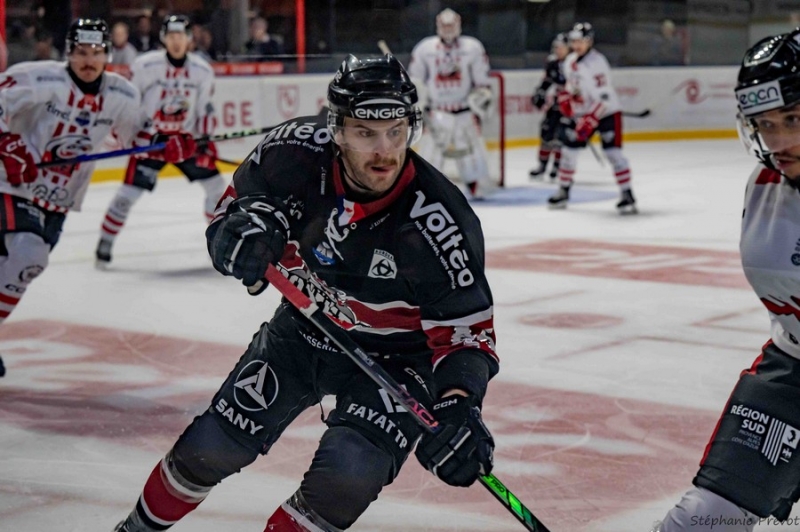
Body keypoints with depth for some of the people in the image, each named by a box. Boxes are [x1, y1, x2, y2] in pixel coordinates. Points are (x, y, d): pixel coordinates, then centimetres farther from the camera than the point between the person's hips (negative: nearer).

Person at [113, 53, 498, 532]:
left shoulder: (439, 225, -32)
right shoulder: (297, 152, -22)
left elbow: (467, 329, -23)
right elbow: (232, 209, -3)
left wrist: (459, 405, -41)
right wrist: (245, 224, -27)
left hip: (394, 356, -3)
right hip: (306, 326, 3)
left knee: (348, 473, -25)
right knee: (212, 447, 2)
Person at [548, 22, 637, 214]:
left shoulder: (597, 62, -23)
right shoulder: (570, 61, 3)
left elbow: (604, 97, -28)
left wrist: (590, 120, -32)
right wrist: (565, 97, 5)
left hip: (606, 113, -8)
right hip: (581, 112, 8)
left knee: (613, 152, -16)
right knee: (569, 149, 8)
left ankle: (627, 195, -13)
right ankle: (563, 192, 22)